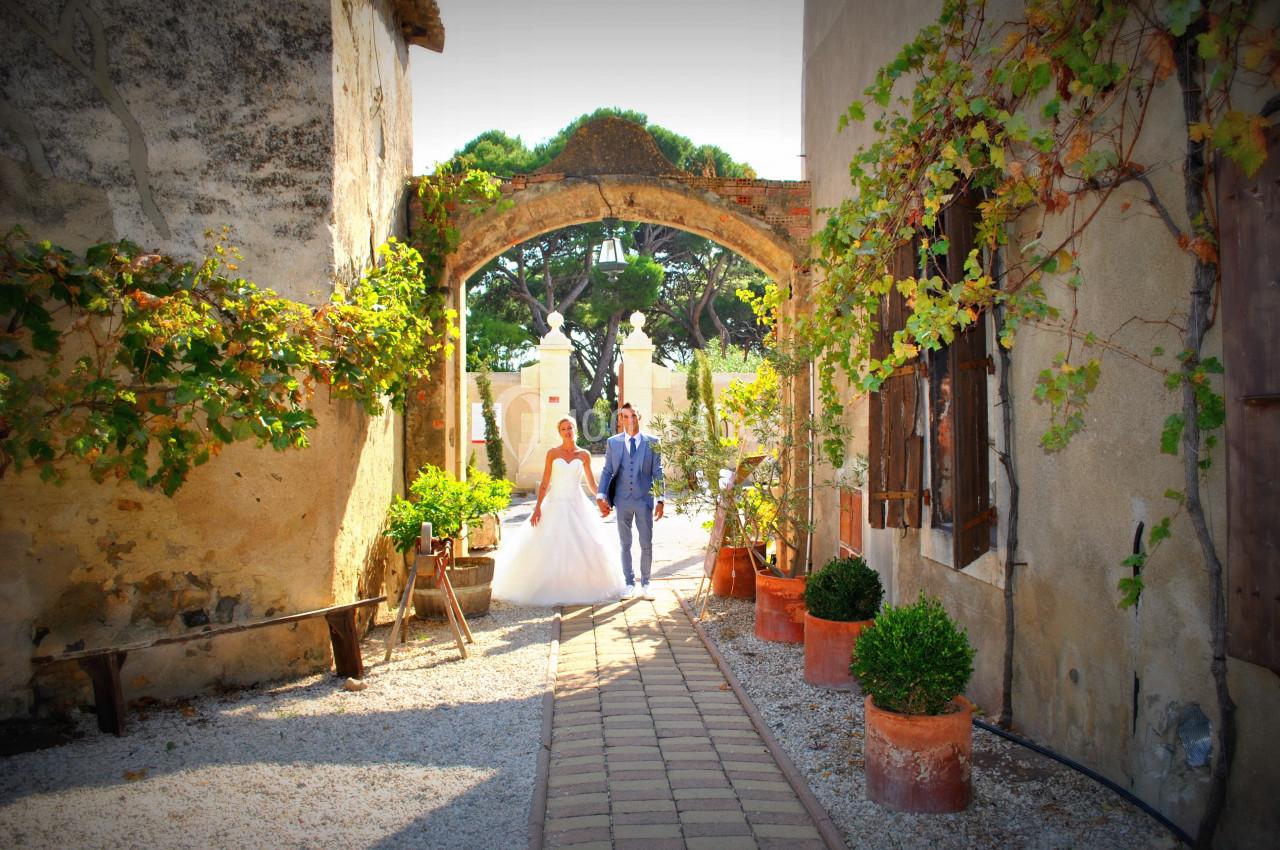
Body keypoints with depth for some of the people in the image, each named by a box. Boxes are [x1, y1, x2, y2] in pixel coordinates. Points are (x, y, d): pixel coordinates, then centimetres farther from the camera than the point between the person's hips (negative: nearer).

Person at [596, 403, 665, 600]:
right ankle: (629, 583, 21)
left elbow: (658, 472, 2)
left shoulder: (652, 442, 2)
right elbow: (607, 471, 4)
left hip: (644, 500, -1)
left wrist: (660, 500, -4)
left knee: (647, 544, 4)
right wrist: (601, 496, -6)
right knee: (625, 544, 9)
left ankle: (645, 583, 20)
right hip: (622, 500, 1)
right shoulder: (613, 442, 4)